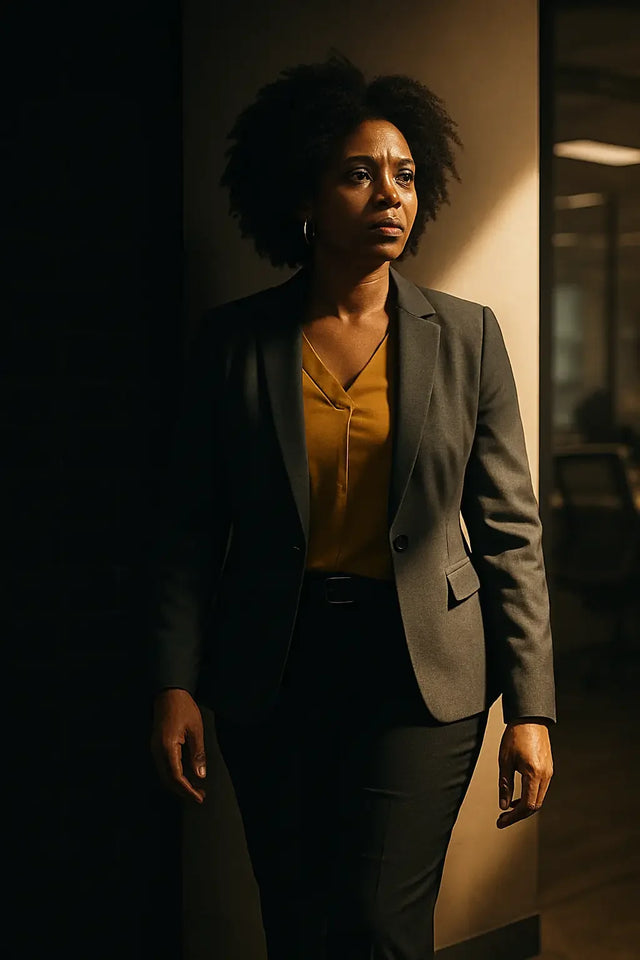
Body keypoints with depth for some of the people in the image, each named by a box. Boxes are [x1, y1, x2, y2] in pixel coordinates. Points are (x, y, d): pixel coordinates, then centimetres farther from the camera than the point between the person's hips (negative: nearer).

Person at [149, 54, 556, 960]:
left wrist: (530, 708, -4)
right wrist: (176, 685, -5)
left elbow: (509, 529, 0)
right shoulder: (235, 339, 2)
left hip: (422, 672, -1)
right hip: (271, 672, 1)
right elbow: (193, 527, 3)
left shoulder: (466, 335, 1)